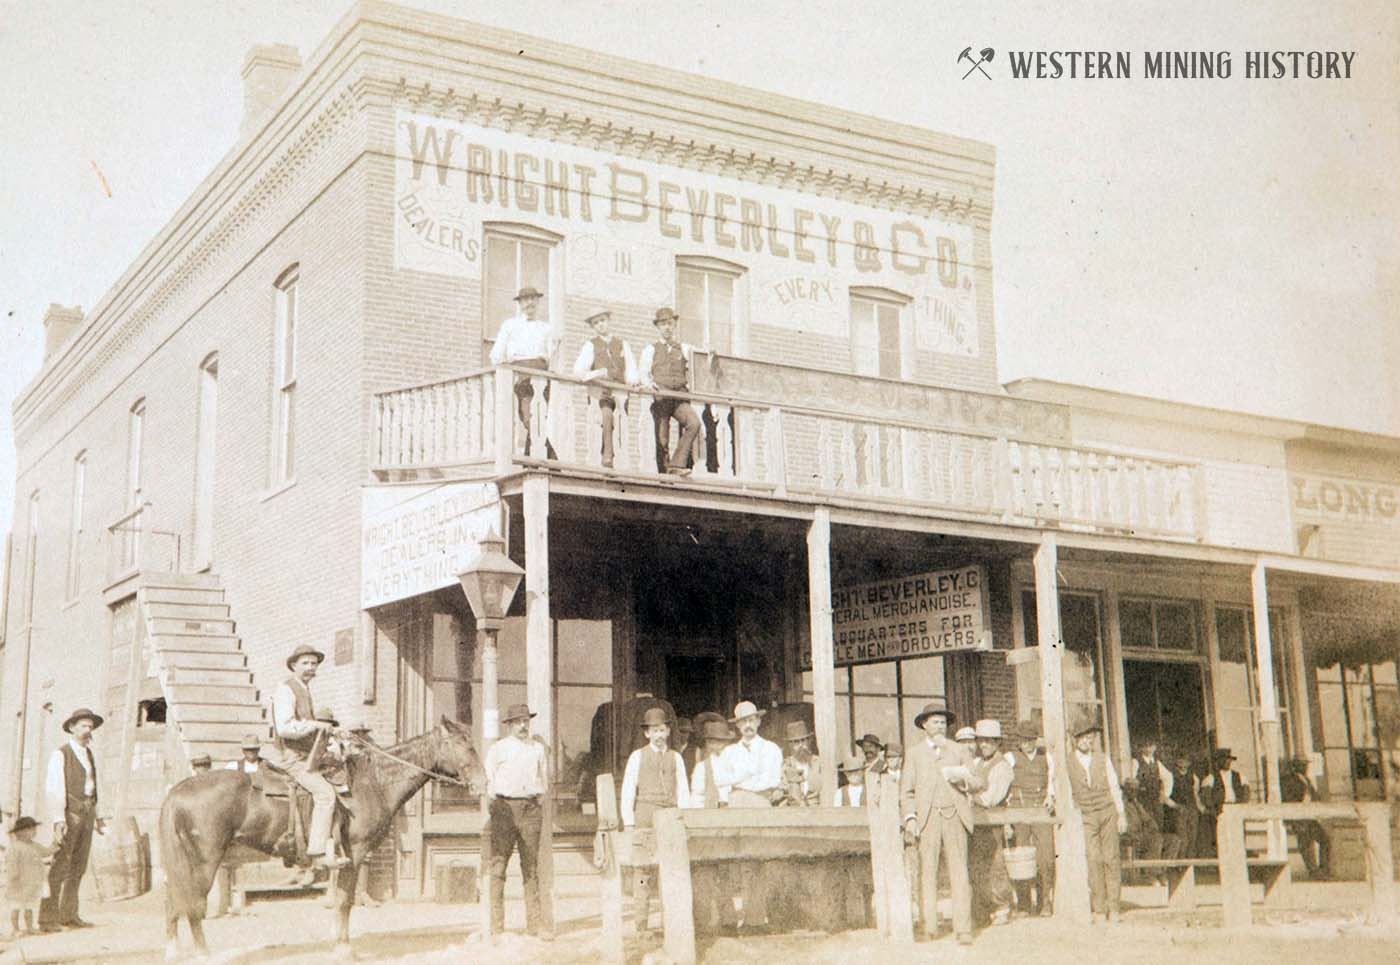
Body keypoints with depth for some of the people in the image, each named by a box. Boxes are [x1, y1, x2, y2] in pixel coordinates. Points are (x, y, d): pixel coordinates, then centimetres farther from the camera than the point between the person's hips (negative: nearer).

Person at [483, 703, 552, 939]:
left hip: (531, 807, 3)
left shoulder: (538, 748, 13)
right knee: (498, 864, -3)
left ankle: (535, 922, 7)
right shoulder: (497, 749, 4)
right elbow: (488, 780, 6)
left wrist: (539, 804, 8)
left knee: (531, 866, 5)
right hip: (504, 807, -3)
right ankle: (496, 925, 0)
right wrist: (494, 809, 0)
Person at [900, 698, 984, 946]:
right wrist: (909, 818, -2)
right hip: (927, 819, 0)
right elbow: (906, 790, 11)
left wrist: (963, 778, -7)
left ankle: (963, 930, -7)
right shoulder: (914, 753, 16)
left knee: (959, 874, -6)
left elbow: (977, 783, 14)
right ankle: (928, 929, -2)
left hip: (955, 817, 1)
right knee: (927, 873, -5)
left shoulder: (959, 752, 19)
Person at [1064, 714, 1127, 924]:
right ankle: (1098, 909, -9)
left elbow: (1114, 787, 11)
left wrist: (1121, 814, 5)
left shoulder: (1103, 759, 9)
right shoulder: (1067, 762, 3)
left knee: (1111, 859, -3)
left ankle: (1113, 907, 4)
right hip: (1085, 817, -2)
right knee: (1093, 860, -13)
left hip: (1108, 812, 2)